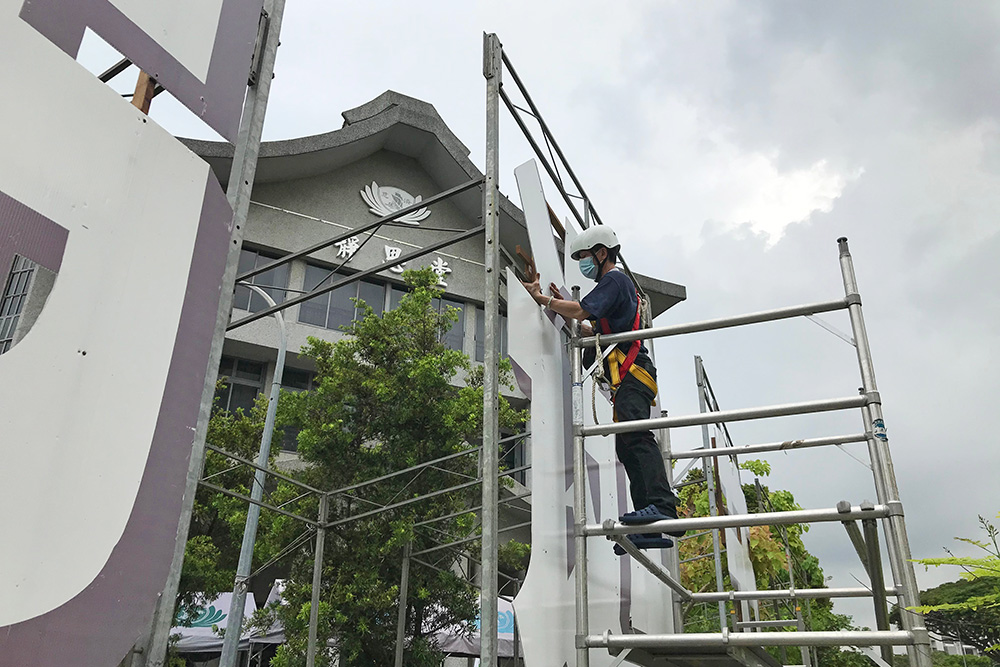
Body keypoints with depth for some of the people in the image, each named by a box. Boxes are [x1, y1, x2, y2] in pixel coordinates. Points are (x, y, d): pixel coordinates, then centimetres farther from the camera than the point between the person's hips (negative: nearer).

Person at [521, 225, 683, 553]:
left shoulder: (614, 280, 0)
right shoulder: (617, 285, 32)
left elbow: (582, 311, -16)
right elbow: (593, 332, 31)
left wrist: (541, 298, -6)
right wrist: (562, 305, 23)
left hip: (632, 372, -10)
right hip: (629, 378, 10)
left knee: (635, 434, -27)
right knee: (627, 448, 4)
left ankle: (662, 506, -40)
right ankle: (651, 529, 1)